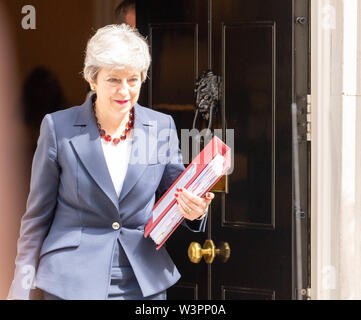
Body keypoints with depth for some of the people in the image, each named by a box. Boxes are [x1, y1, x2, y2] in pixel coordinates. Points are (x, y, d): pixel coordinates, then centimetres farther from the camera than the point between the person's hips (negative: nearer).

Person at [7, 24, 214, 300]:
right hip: (72, 283, -2)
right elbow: (38, 214, 1)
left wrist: (193, 210, -14)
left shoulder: (162, 127, 2)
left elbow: (174, 195, 10)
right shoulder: (58, 127, -5)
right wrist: (22, 289, 0)